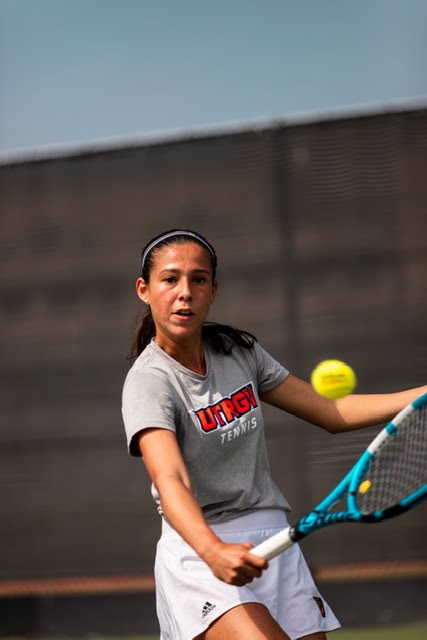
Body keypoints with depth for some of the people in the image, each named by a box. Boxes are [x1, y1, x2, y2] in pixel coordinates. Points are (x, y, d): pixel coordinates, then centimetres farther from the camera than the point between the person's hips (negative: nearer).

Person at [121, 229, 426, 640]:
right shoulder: (149, 381, -14)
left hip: (273, 541, 6)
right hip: (198, 551, -6)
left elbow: (332, 414, 12)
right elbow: (171, 482, -30)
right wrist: (214, 552, -48)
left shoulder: (239, 351, 6)